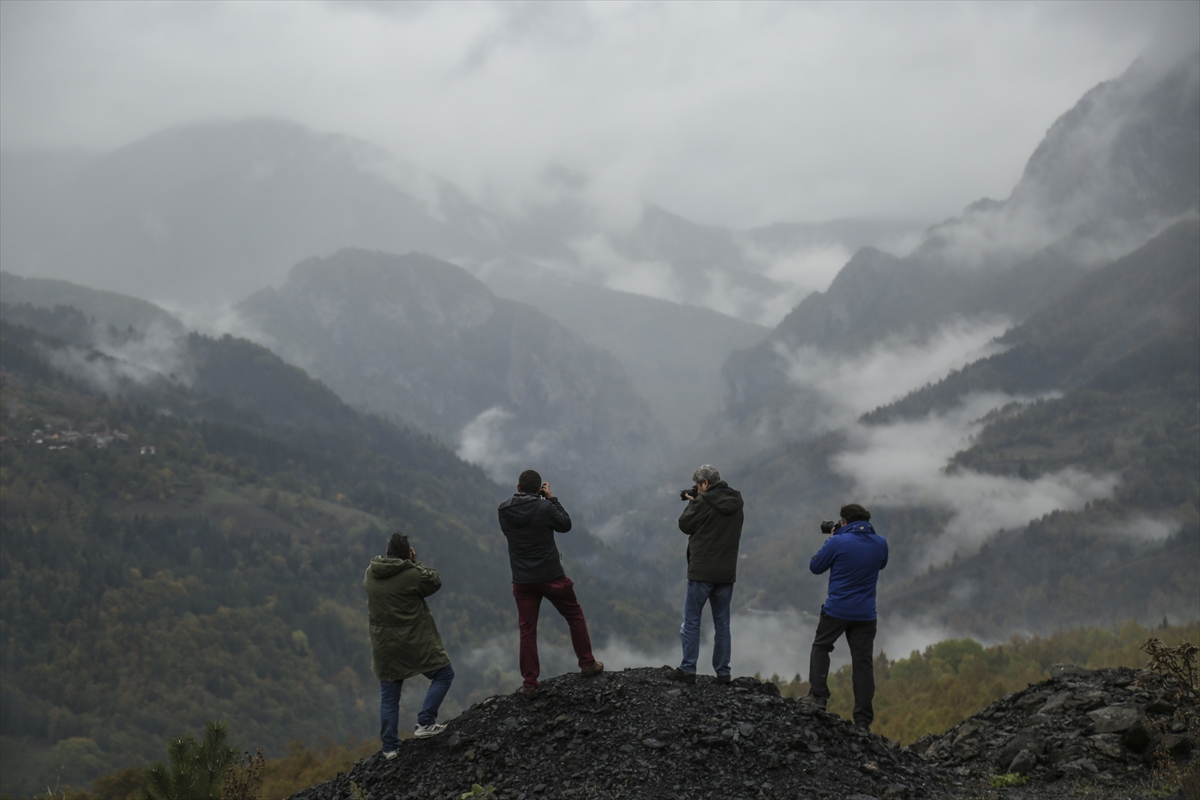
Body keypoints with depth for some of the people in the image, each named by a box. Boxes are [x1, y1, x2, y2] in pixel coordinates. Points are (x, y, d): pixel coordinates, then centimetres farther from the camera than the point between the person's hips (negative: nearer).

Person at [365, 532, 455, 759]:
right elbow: (435, 581, -4)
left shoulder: (370, 574, -1)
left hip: (384, 646, 5)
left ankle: (390, 747, 15)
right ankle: (425, 723, 6)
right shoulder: (412, 575, -17)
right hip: (416, 643, -5)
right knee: (443, 674, 15)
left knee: (389, 696, 14)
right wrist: (415, 563, 3)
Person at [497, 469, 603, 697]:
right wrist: (552, 498, 6)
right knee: (575, 616, 18)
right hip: (552, 577, -2)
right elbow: (565, 525, 1)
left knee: (527, 630, 7)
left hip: (522, 582, 2)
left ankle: (530, 683, 6)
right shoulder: (545, 507, -15)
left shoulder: (503, 511, -6)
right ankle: (587, 664, 25)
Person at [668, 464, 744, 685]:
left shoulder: (704, 503, -14)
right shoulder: (736, 504, 8)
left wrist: (692, 503, 9)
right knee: (722, 623, 10)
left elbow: (685, 524, -5)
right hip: (727, 573, 6)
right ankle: (723, 672, 10)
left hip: (702, 571, -6)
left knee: (691, 621, 2)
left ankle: (687, 670, 1)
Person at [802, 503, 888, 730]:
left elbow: (815, 567, -1)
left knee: (820, 647, 20)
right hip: (866, 615, 3)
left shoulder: (838, 542, -13)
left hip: (836, 610, -3)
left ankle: (818, 696, 11)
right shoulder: (880, 543, 1)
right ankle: (863, 718, 4)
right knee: (863, 662, 5)